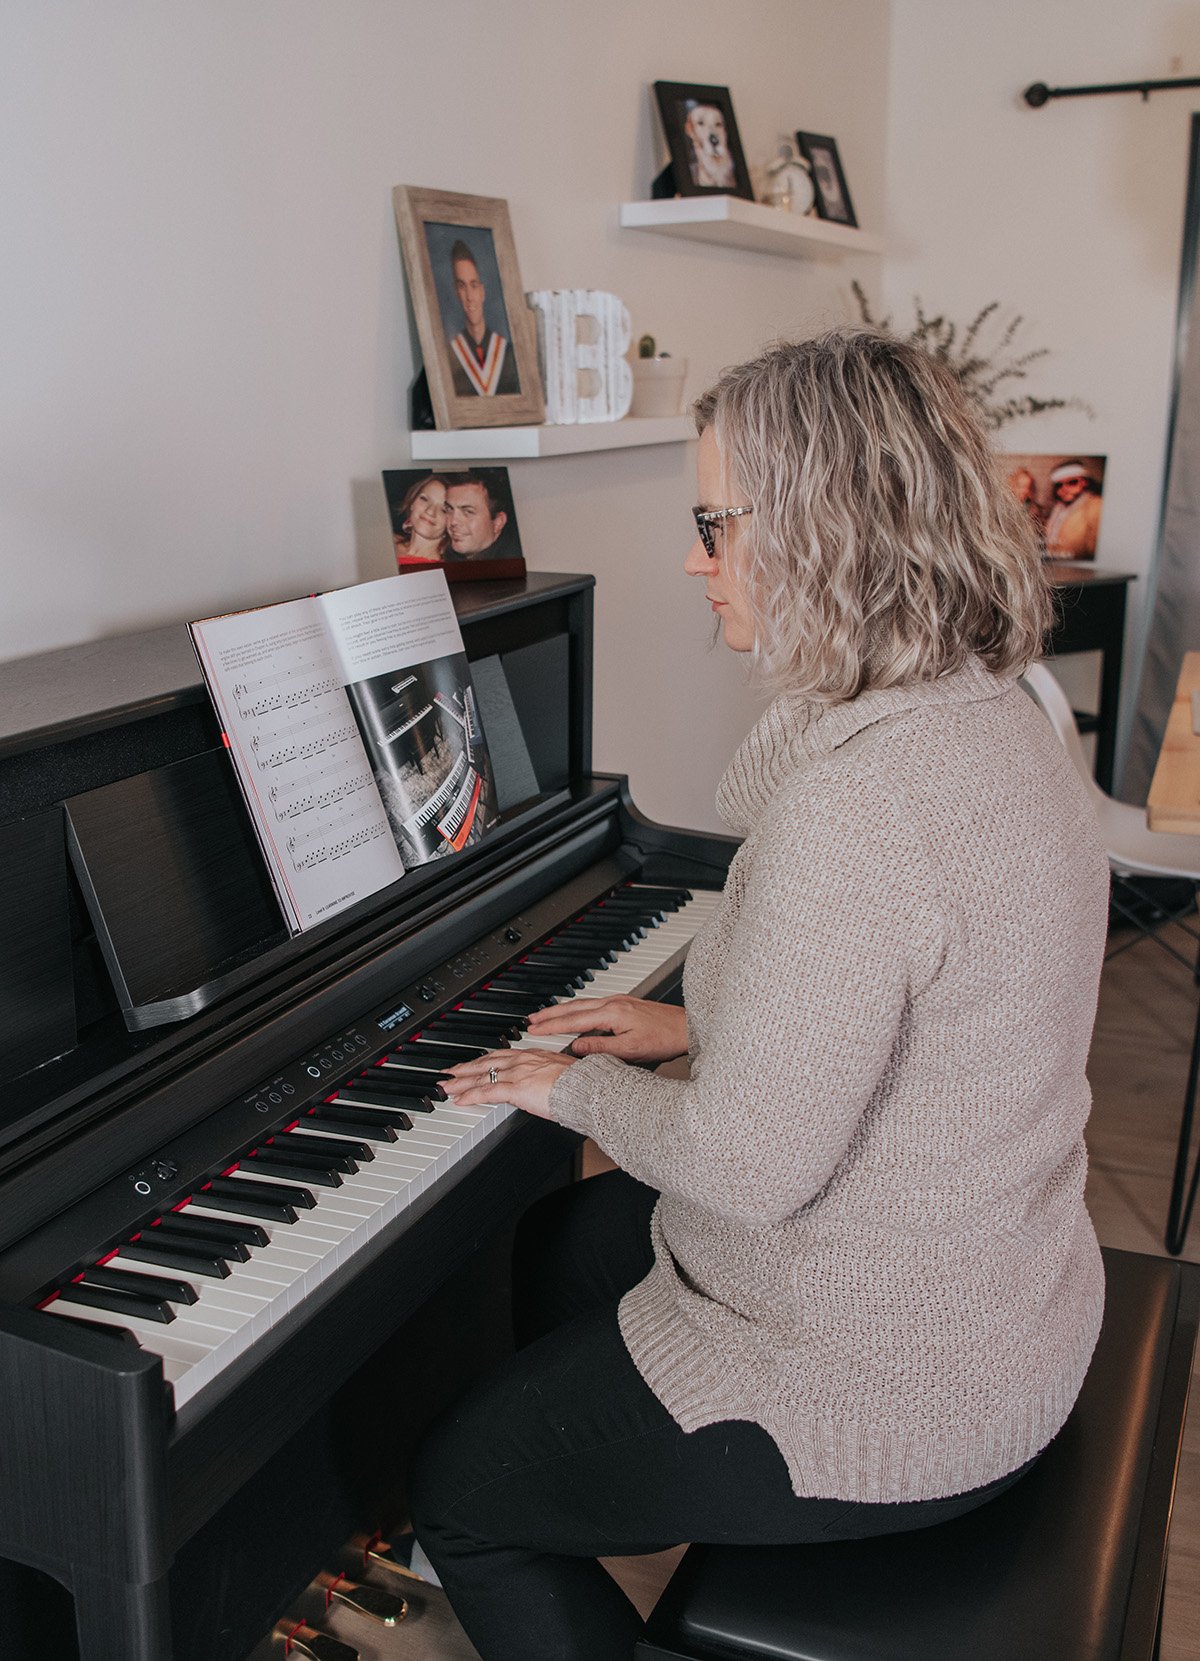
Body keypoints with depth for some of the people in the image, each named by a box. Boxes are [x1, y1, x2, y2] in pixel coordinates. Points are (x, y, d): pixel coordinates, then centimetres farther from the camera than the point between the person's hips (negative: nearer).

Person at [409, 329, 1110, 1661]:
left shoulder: (852, 804, -33)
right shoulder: (989, 720, -1)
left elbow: (749, 1169, -28)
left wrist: (579, 1087, -10)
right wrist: (696, 1024, 11)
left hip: (889, 1392, -9)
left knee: (453, 1487, 9)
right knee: (555, 1243, 28)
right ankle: (551, 1546, 50)